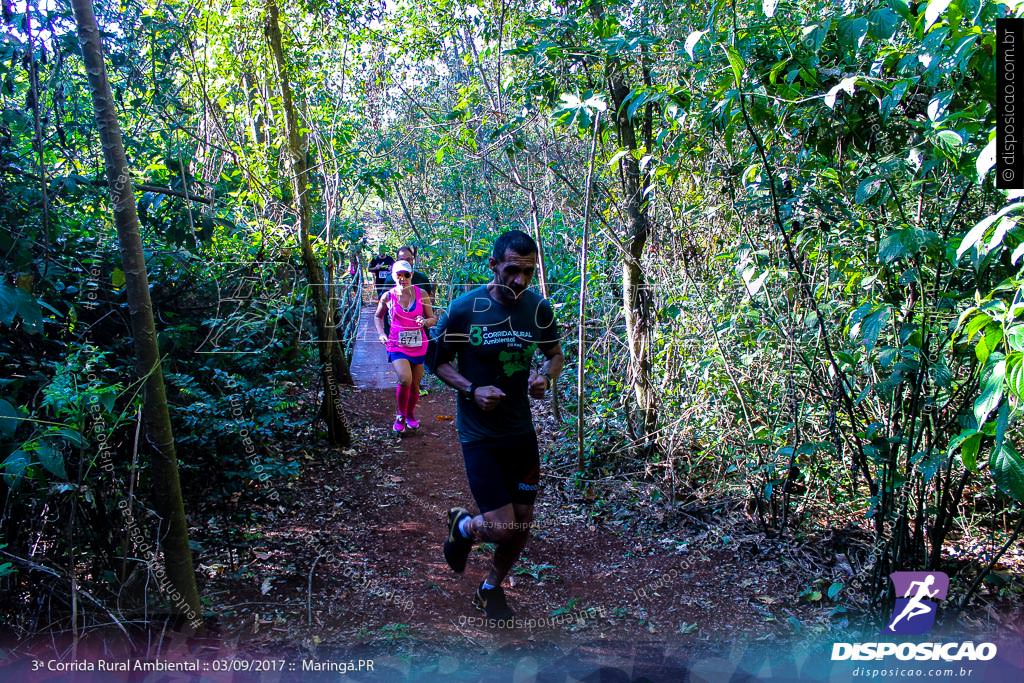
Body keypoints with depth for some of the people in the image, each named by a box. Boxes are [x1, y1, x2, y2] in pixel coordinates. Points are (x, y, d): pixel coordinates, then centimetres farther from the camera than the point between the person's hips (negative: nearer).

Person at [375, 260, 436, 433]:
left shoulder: (422, 294, -5)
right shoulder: (388, 296, -5)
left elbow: (433, 319, 3)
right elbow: (378, 316, 13)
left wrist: (425, 322, -20)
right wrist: (381, 333, -3)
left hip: (418, 345, 2)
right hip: (397, 345, -2)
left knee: (415, 384, 12)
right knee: (405, 380, -22)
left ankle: (410, 414, 40)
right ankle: (400, 415, 2)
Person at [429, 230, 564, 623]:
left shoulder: (539, 308, -5)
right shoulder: (464, 309, -16)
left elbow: (555, 355, 11)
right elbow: (437, 361, -4)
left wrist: (545, 376, -11)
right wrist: (472, 390, -20)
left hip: (521, 431, 5)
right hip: (479, 434, -4)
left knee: (523, 526, 11)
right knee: (501, 528, -10)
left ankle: (491, 590, 38)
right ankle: (462, 525, 26)